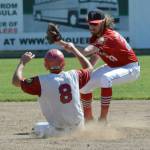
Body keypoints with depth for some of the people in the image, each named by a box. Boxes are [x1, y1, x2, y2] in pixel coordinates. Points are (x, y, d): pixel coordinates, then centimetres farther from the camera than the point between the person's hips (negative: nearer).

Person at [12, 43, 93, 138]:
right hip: (78, 126, 4)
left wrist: (23, 62, 6)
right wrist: (74, 50, 24)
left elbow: (16, 81, -8)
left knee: (37, 128, 23)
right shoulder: (74, 76, -6)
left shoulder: (41, 81, -18)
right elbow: (89, 68, 17)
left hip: (59, 130, -4)